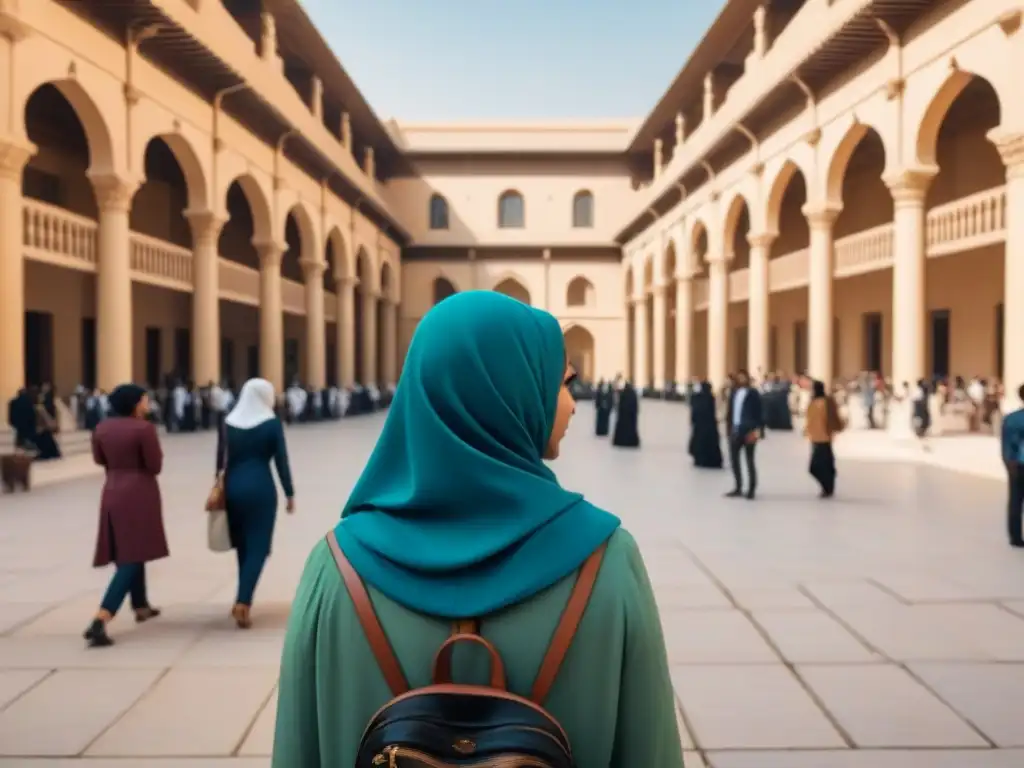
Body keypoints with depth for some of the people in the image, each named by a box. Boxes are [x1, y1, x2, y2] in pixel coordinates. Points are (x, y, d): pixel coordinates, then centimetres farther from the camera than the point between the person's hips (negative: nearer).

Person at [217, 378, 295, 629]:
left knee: (243, 546, 18)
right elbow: (281, 461, -6)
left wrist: (219, 489, 17)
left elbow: (221, 460, 8)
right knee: (258, 547, 1)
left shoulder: (228, 423, 5)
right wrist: (290, 494, 0)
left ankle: (243, 600, 28)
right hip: (261, 488, -4)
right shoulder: (272, 423, -6)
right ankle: (242, 602, -10)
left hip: (233, 487, 4)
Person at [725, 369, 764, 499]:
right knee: (734, 458, 9)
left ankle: (751, 489, 10)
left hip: (748, 431, -6)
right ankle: (738, 488, 20)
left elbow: (759, 413, -9)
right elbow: (730, 410, 13)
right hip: (735, 430, 6)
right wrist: (729, 427, 7)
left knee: (749, 460, 1)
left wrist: (757, 430, -16)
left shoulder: (753, 393, -6)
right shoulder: (734, 393, 12)